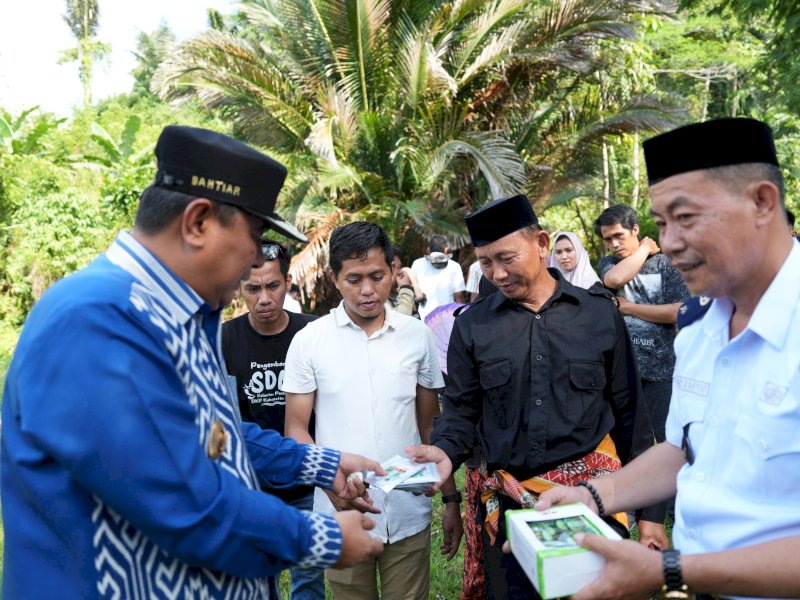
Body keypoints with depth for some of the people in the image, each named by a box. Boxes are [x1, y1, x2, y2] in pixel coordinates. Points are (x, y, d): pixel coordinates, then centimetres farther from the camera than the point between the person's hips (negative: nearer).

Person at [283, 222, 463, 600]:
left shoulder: (417, 335, 0)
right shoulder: (309, 341, -5)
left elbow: (431, 425, 7)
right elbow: (296, 429, -3)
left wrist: (451, 499, 7)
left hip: (409, 515, 1)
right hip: (342, 515, -1)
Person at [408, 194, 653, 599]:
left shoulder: (600, 313, -1)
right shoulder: (472, 325, 0)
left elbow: (627, 410, 3)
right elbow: (462, 410, 5)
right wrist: (445, 450, -17)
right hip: (507, 500, 1)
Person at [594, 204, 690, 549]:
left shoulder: (665, 263, 3)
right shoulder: (607, 264, 10)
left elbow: (679, 312, -8)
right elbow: (615, 278, -14)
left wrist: (627, 307, -6)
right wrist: (645, 249, -1)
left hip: (660, 369, -2)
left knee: (657, 443, -1)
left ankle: (652, 520, 10)